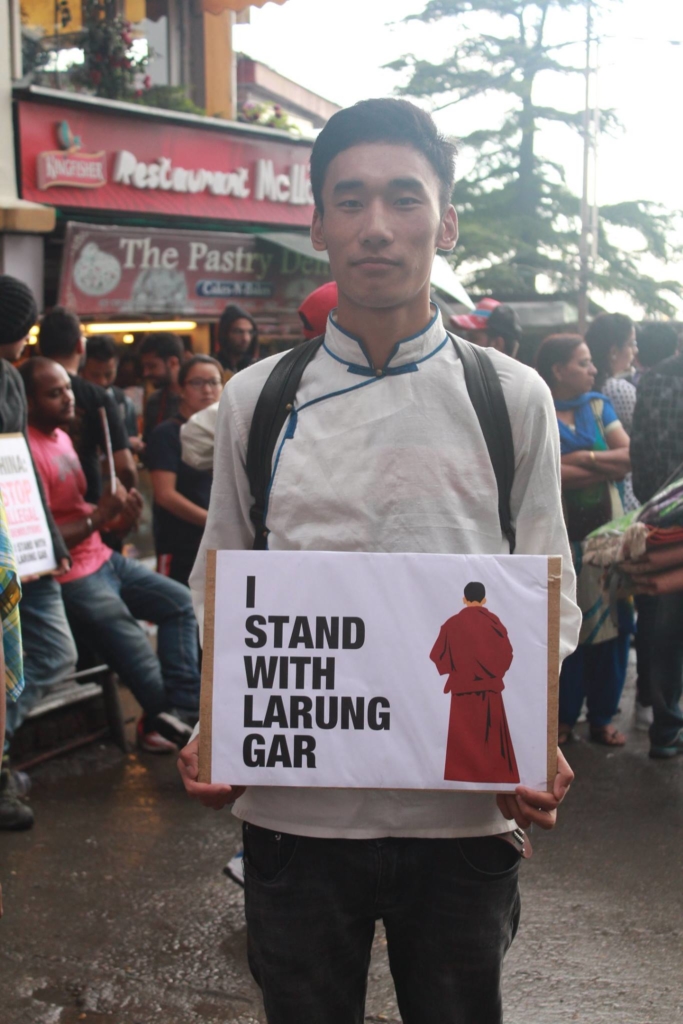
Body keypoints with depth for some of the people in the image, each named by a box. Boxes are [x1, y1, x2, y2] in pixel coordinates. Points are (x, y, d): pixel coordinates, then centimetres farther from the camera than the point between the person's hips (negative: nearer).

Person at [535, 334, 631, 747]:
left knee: (612, 623, 5)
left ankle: (603, 716, 17)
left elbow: (630, 455, 1)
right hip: (563, 537, -4)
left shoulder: (598, 406, 10)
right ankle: (563, 717, 16)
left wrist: (584, 458, -12)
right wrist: (609, 466, -9)